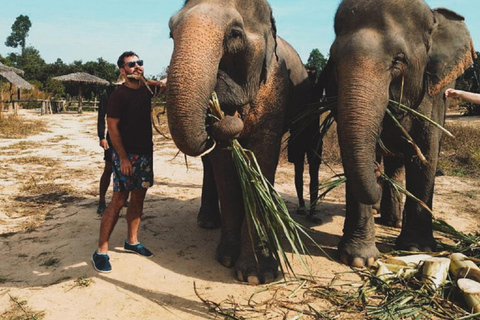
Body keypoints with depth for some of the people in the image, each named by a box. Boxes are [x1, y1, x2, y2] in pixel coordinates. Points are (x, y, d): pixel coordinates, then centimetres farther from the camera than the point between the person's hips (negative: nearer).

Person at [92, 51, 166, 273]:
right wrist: (123, 157, -17)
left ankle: (132, 241, 25)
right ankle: (101, 251, -1)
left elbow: (163, 87, 31)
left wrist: (160, 85, 9)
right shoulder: (119, 95, -10)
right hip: (126, 154, -7)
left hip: (145, 152, 7)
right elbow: (112, 127, -13)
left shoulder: (147, 88, 9)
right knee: (119, 200, -8)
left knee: (138, 197, 11)